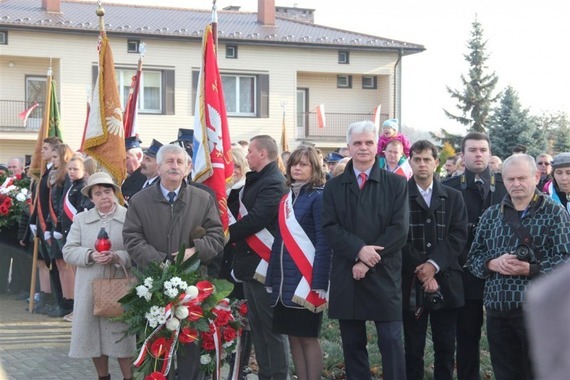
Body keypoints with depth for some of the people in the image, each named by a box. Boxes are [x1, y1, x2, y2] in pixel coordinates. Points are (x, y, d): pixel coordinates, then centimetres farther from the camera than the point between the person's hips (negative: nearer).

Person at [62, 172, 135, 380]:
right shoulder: (80, 219, 9)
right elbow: (68, 251, 3)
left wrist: (118, 257, -20)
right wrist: (90, 255, -14)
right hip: (90, 288, 3)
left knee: (121, 335, -2)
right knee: (93, 333, 9)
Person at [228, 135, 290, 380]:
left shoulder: (273, 183, -15)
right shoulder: (256, 181, 16)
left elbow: (257, 219, -22)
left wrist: (228, 234, -13)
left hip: (264, 263, -10)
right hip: (250, 262, 10)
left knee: (271, 326, -4)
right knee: (257, 324, 15)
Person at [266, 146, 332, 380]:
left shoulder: (318, 197, -7)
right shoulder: (286, 198, 13)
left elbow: (323, 242, -13)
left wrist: (319, 282, -20)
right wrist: (272, 277, 11)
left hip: (306, 279, -7)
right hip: (285, 278, 7)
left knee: (308, 336, -1)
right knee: (293, 336, 9)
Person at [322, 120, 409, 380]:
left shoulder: (396, 184, 4)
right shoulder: (334, 186, 10)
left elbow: (399, 230, -5)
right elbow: (330, 228, -1)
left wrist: (369, 260, -13)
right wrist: (359, 250, -17)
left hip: (384, 275, -2)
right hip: (346, 275, 2)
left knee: (391, 342, -2)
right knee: (352, 344, 8)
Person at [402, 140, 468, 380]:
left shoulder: (453, 198, 10)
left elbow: (458, 236, -1)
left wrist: (434, 264, -14)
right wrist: (421, 271, -12)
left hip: (446, 283, 2)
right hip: (411, 283, -2)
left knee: (446, 348, 7)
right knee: (413, 347, 4)